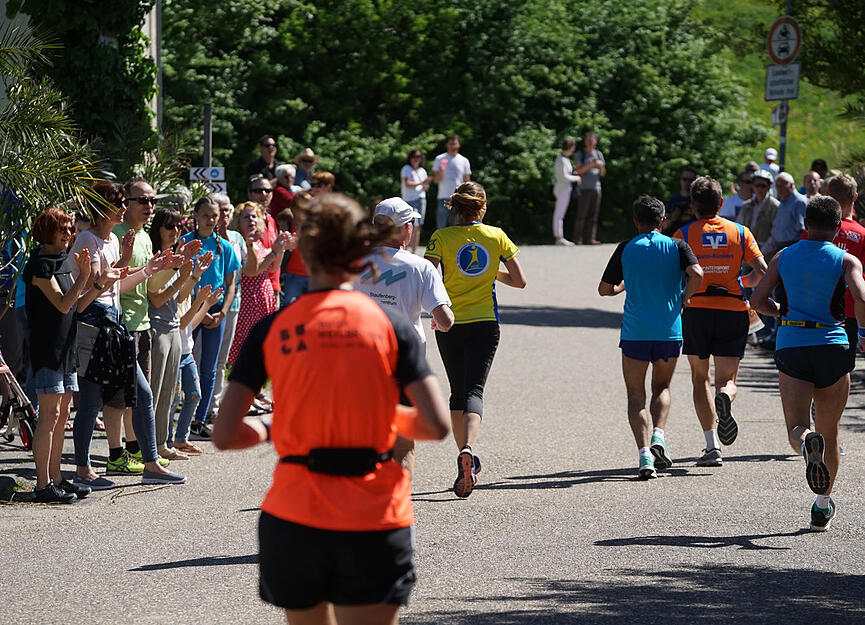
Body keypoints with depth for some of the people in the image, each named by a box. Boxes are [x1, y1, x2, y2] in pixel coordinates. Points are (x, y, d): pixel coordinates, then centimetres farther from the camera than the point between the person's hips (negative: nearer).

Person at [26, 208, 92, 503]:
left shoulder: (63, 261, 15)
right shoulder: (41, 265, -12)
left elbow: (76, 303, 17)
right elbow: (63, 304, -20)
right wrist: (84, 276, -27)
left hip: (65, 346, 9)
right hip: (46, 346, -9)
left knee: (61, 415, 10)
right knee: (49, 415, -10)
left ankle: (55, 478, 16)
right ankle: (43, 485, -9)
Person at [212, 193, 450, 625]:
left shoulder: (271, 330, 1)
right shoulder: (391, 326, -1)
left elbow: (224, 435, -2)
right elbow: (436, 425, -7)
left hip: (293, 518, 2)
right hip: (374, 523, -2)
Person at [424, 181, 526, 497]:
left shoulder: (442, 238, -5)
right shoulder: (497, 236, 1)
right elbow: (520, 281, 3)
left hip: (449, 326, 0)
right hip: (485, 325, 0)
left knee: (458, 392, 15)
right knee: (473, 391, -6)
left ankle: (465, 457, 16)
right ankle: (468, 449, -31)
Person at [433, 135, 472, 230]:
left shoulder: (464, 161, 8)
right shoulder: (439, 159, 4)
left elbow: (467, 182, 11)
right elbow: (436, 180, 1)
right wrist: (440, 172, -21)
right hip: (443, 198, -1)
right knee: (441, 227, -2)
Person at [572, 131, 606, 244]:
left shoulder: (599, 154, 15)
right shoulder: (580, 154, 3)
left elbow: (602, 174, 13)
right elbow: (579, 170, -9)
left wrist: (601, 166, -8)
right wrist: (590, 165, -21)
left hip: (596, 188, 4)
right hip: (584, 188, -4)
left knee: (593, 215, 0)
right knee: (581, 215, -8)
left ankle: (590, 238, 1)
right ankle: (577, 238, -6)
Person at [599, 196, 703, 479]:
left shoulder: (626, 249, 3)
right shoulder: (676, 246, 2)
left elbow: (604, 289, 5)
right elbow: (696, 274, -15)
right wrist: (685, 298, 3)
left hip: (635, 331, -1)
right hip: (670, 330, 1)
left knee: (636, 394, 6)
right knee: (662, 387, 21)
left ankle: (644, 451, -11)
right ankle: (658, 436, -3)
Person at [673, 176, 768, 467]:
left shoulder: (684, 234, 3)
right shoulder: (740, 232, 7)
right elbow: (762, 272, 1)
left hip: (696, 309, -1)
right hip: (733, 310, 1)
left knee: (700, 378, 12)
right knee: (727, 379, 9)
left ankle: (712, 446, 1)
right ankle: (724, 399, -29)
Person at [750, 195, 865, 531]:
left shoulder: (783, 257, 9)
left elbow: (758, 301, 5)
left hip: (791, 344, 1)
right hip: (832, 346, -1)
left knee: (797, 429, -4)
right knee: (829, 431, 14)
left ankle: (806, 443, -42)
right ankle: (823, 506, 20)